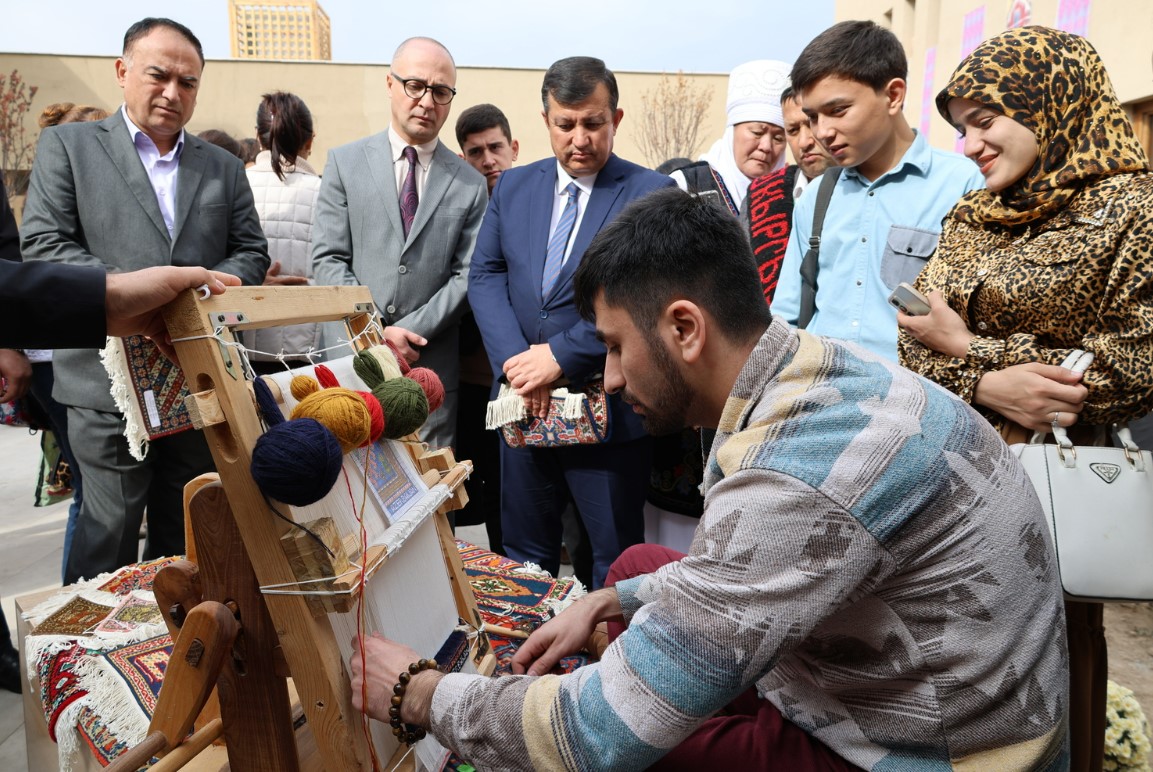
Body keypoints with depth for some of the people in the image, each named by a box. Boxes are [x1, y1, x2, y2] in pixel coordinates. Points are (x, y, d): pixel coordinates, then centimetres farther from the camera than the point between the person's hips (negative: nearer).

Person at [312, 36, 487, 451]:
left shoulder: (470, 184, 7)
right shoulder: (345, 163, 6)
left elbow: (466, 276, 2)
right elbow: (327, 260, 1)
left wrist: (411, 332, -9)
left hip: (431, 367, 1)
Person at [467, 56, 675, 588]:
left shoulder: (650, 193, -5)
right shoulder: (513, 186, 11)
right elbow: (485, 275, 6)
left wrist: (562, 356, -17)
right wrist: (514, 360, -10)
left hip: (608, 407, -4)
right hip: (524, 403, 4)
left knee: (616, 563, 9)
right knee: (523, 558, 17)